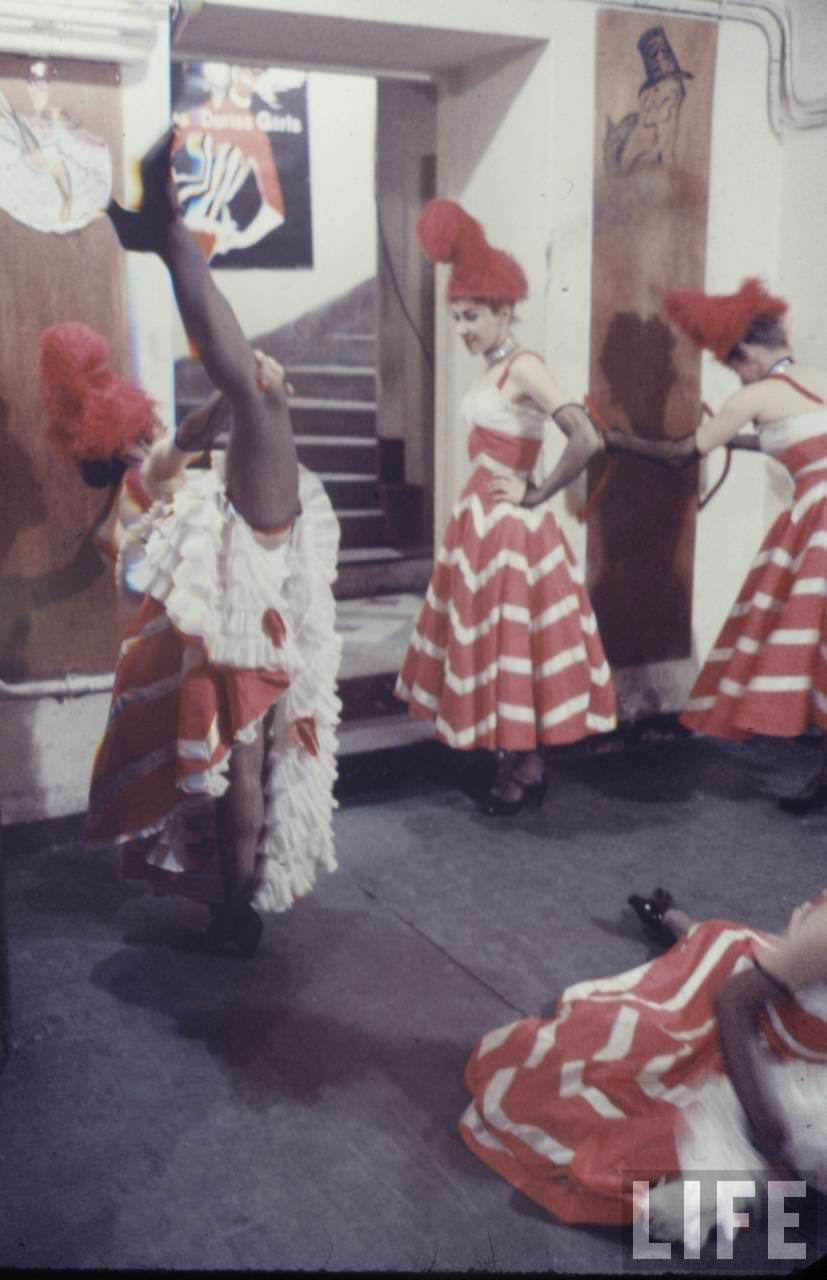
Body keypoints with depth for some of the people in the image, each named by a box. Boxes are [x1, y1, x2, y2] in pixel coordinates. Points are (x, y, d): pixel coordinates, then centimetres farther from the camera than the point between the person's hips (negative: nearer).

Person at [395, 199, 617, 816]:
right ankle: (520, 766, 25)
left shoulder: (525, 367, -17)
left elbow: (588, 440, -27)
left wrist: (535, 495, -18)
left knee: (511, 643, 0)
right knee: (493, 643, 14)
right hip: (483, 520, 9)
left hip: (511, 526, -9)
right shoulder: (495, 369, 9)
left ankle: (523, 775, 13)